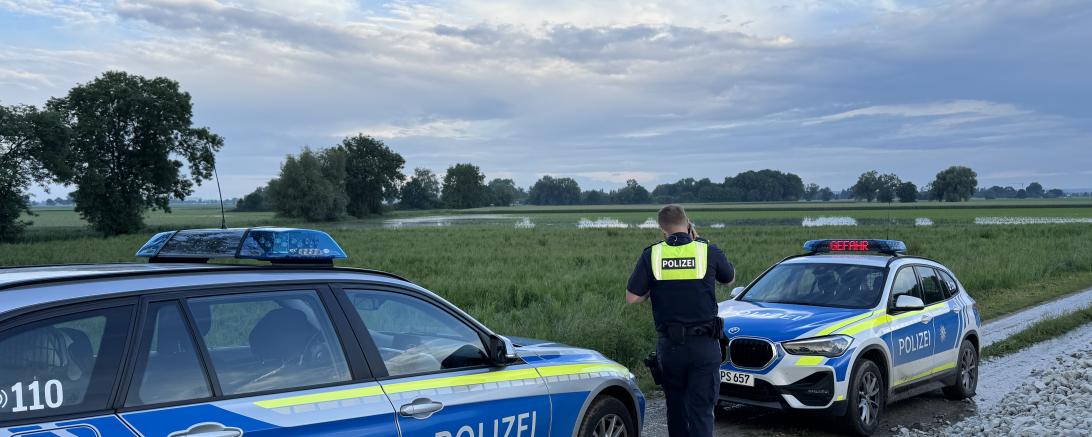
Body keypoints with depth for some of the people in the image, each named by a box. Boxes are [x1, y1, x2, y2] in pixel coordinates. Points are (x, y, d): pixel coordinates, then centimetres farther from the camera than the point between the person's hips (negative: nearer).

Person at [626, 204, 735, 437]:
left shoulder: (651, 254, -3)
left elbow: (632, 297, -3)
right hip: (704, 346, -1)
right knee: (701, 409, 1)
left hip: (669, 345, 1)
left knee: (675, 407, 18)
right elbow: (729, 278, 17)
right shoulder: (708, 251, -3)